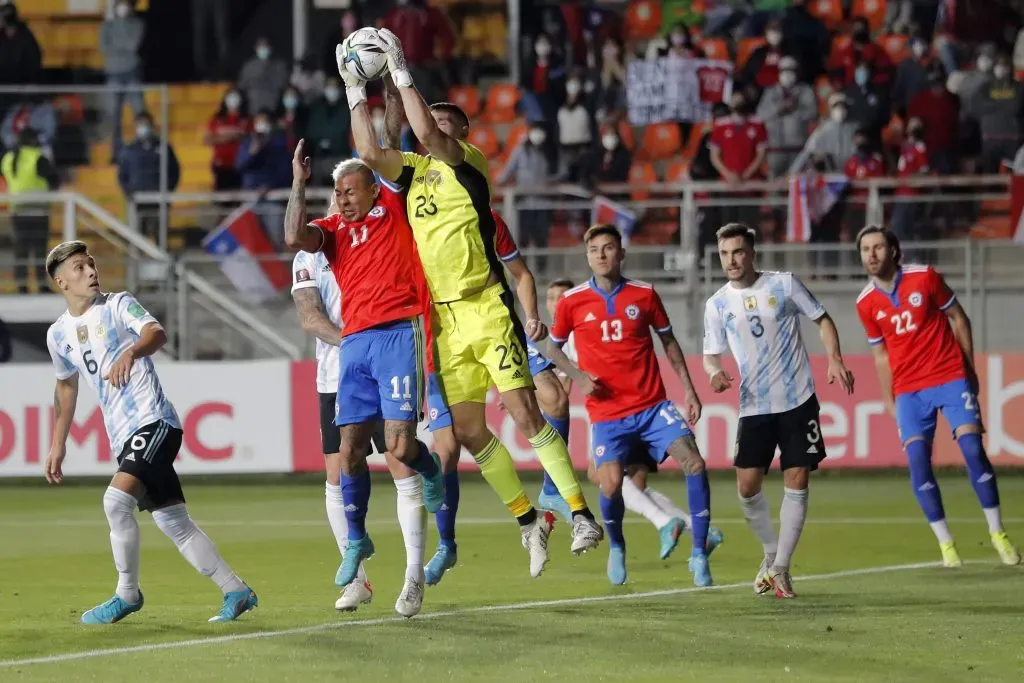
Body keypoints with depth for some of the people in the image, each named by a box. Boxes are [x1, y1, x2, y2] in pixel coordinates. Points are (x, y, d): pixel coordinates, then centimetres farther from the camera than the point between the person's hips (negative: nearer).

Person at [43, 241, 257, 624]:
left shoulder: (118, 305, -4)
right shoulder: (59, 334, 13)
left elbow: (156, 333, -24)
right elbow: (66, 385, 28)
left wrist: (130, 352, -45)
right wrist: (58, 444, 27)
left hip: (153, 421, -7)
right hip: (124, 436, 7)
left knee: (116, 499, -22)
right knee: (173, 522, 5)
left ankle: (127, 594, -7)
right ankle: (236, 592, 12)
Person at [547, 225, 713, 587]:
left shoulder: (644, 295, 2)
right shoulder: (572, 302, 0)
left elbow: (668, 341, 14)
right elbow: (553, 348, 12)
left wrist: (688, 389, 9)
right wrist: (578, 376, -6)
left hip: (652, 405, 1)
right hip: (606, 413, -1)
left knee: (694, 463, -17)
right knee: (611, 485, -17)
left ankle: (699, 553, -5)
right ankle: (616, 548, 16)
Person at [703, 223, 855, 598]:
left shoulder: (784, 284, -2)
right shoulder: (717, 304, 3)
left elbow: (822, 320, 7)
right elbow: (711, 354, 8)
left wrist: (835, 360, -8)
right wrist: (715, 372, -15)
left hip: (798, 401, -2)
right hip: (754, 408, 2)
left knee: (796, 483, -5)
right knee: (747, 486, -6)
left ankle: (779, 568, 4)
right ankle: (771, 552, 19)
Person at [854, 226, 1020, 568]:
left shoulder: (925, 277, -6)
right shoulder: (866, 303, 1)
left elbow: (958, 319, 4)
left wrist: (970, 369, 4)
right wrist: (889, 400, 11)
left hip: (950, 377, -2)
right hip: (908, 391, 2)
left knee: (972, 448, -12)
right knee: (917, 460, -11)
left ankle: (998, 534, 0)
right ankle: (945, 543, -1)